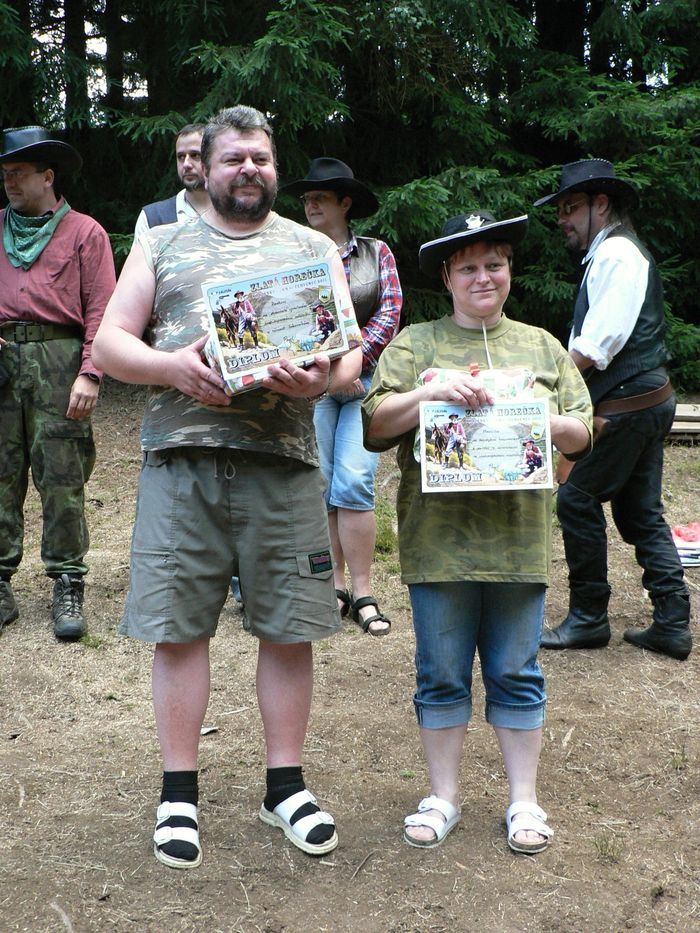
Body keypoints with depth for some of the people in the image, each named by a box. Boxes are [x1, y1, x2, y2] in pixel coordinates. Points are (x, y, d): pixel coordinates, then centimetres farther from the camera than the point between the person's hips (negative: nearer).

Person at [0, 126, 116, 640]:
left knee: (62, 476, -5)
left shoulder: (84, 231, 8)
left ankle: (69, 588, 1)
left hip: (58, 357, -4)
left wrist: (90, 373, -11)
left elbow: (101, 309, -1)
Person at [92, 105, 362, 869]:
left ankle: (285, 785, 20)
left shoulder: (313, 247, 16)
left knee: (288, 628, 4)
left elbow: (351, 351, 8)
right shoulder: (161, 245, 16)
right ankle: (178, 791, 17)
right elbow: (108, 343, 7)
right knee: (178, 628, 2)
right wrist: (171, 366, -14)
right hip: (180, 460, 0)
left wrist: (324, 378, -16)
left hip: (282, 462, 1)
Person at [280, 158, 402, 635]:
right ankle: (333, 587, 9)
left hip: (366, 379, -1)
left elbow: (390, 313, 2)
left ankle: (363, 592, -4)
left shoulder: (377, 252, 9)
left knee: (354, 482, -11)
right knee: (318, 484, -2)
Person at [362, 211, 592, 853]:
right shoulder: (415, 345, 6)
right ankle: (443, 797, 25)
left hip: (518, 541, 1)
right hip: (438, 541, -1)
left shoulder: (542, 347, 13)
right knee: (442, 675, 9)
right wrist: (430, 393, -19)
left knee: (516, 674, 10)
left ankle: (524, 800, 25)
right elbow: (374, 427, -4)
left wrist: (547, 421, -10)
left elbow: (582, 434, 11)